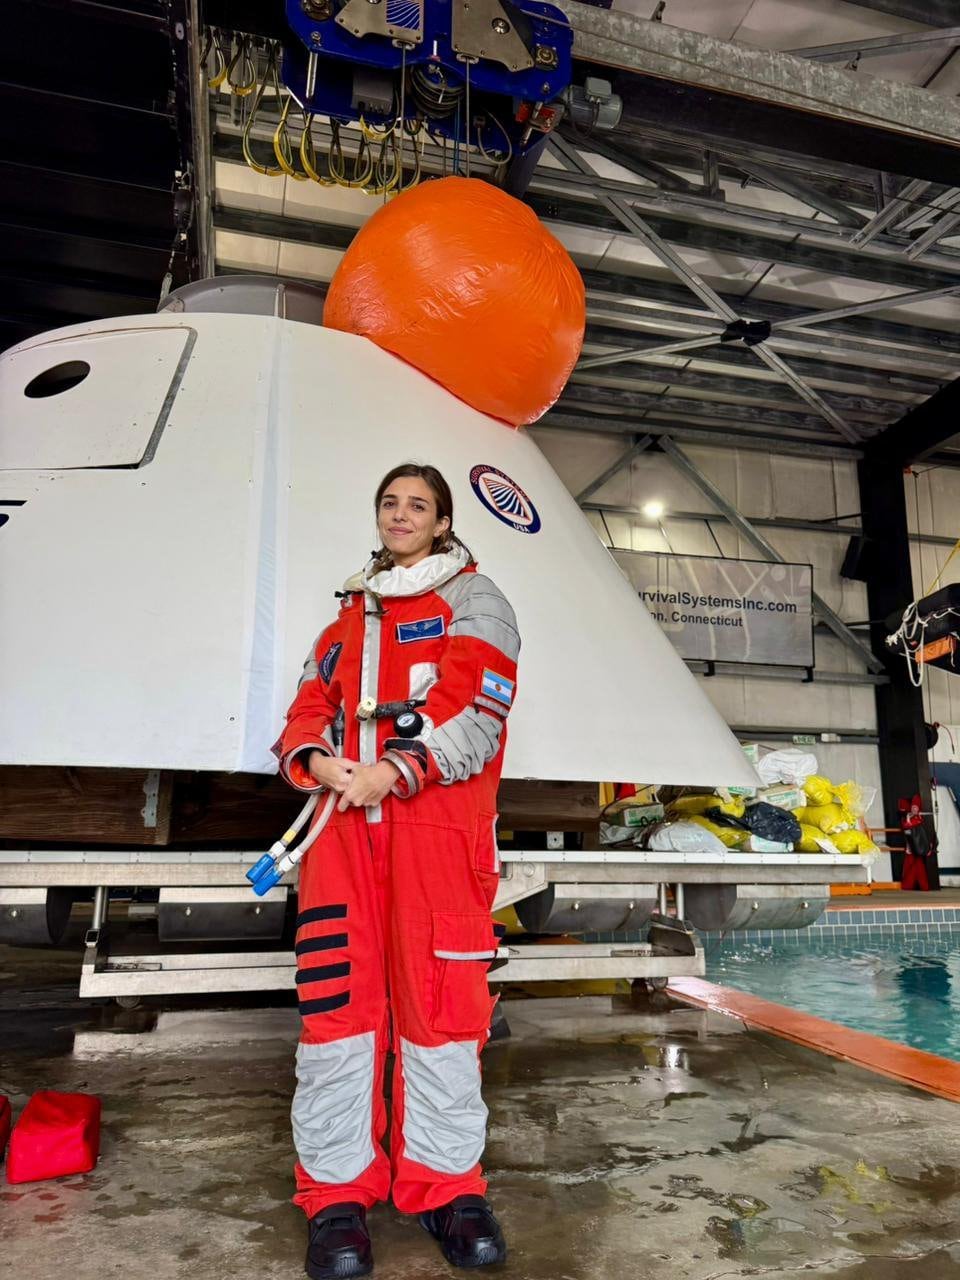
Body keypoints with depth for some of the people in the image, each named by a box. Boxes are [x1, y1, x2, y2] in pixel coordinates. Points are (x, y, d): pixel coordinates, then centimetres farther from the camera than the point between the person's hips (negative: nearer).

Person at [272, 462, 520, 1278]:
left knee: (438, 996, -2)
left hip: (438, 820, -4)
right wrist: (315, 758, -7)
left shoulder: (472, 601, 8)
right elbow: (311, 706, 16)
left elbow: (475, 706, -7)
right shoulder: (352, 615, 25)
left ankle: (447, 1183, 16)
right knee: (337, 996, 2)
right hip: (346, 820, 4)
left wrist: (397, 771, -19)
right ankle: (338, 1191, 15)